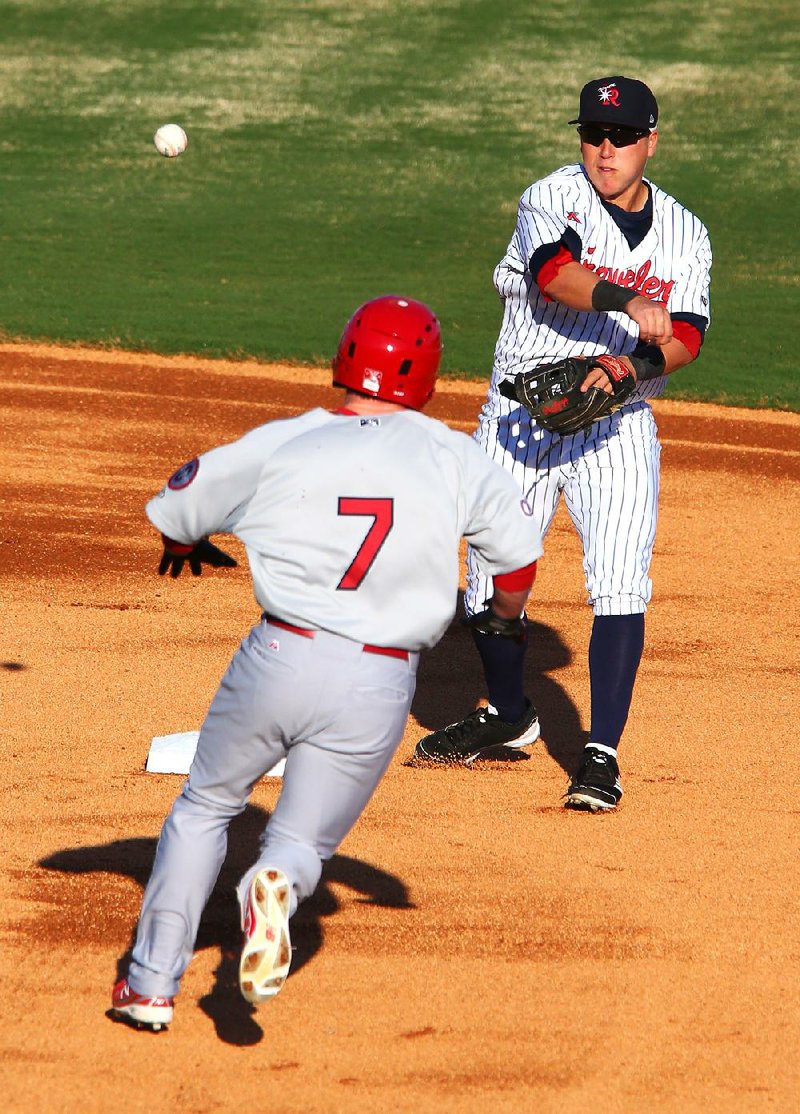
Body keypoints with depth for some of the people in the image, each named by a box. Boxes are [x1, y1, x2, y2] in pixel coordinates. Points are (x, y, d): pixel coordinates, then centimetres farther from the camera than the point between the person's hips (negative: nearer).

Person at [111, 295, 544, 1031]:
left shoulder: (282, 445, 2)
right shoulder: (453, 457, 3)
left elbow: (176, 509, 12)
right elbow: (518, 551, 9)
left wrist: (187, 546, 36)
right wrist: (507, 616, 30)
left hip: (280, 659, 0)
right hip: (378, 689, 0)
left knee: (205, 807, 21)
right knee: (303, 840, 12)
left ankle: (152, 983, 15)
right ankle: (278, 883, -25)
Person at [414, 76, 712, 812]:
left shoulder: (684, 233, 5)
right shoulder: (551, 200, -5)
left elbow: (685, 338, -5)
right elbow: (558, 274, -26)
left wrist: (635, 365, -26)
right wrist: (628, 301, -44)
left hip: (617, 422, 0)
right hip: (520, 414, 0)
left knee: (620, 586, -14)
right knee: (492, 578, 8)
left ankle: (602, 753, -10)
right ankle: (507, 713, 33)